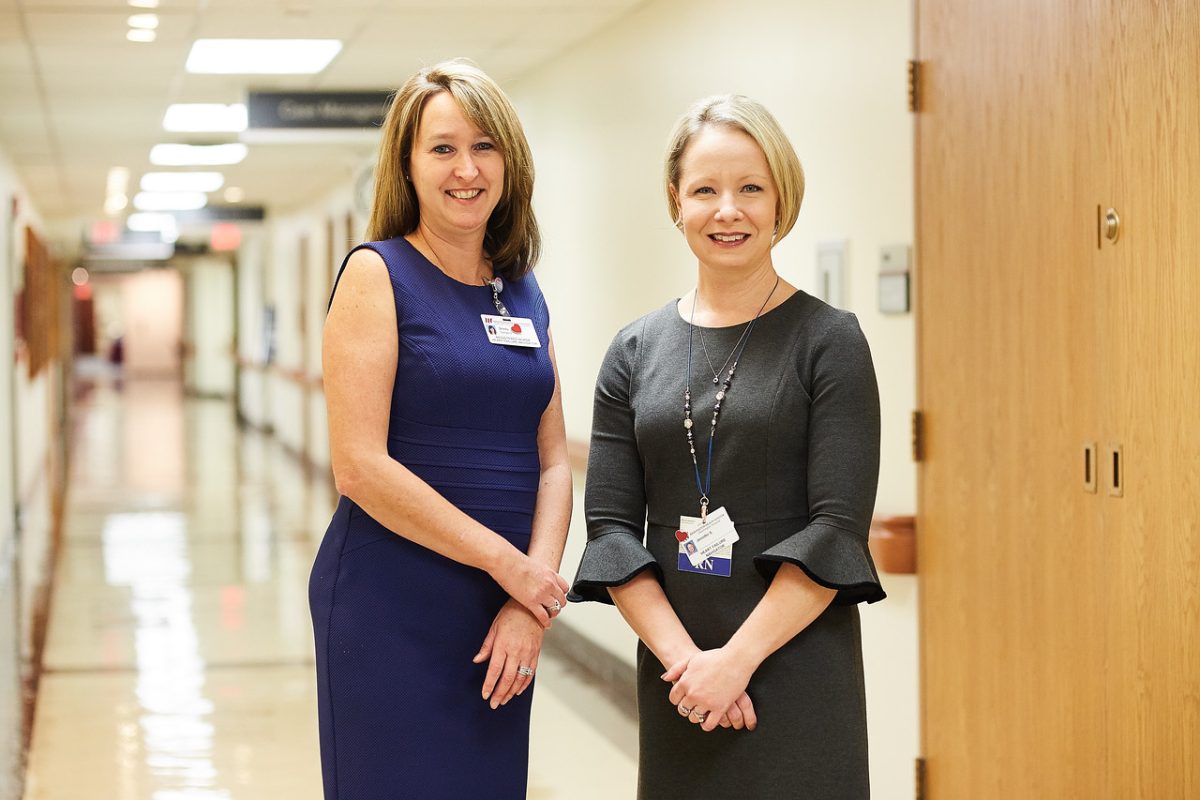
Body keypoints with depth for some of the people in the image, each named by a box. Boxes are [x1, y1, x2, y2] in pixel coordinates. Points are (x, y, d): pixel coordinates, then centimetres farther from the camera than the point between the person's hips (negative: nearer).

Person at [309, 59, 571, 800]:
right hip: (391, 604, -5)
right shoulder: (378, 275, -6)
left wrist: (533, 601, -7)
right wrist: (505, 560, -13)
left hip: (500, 621, 6)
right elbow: (361, 467, -14)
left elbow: (553, 463, 7)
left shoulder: (525, 292, 11)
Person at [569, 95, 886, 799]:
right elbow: (611, 525, 2)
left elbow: (838, 530, -9)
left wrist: (737, 658, -14)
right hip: (673, 670, 3)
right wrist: (680, 655, -10)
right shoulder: (635, 352, 7)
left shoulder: (829, 341, -3)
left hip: (797, 668, -3)